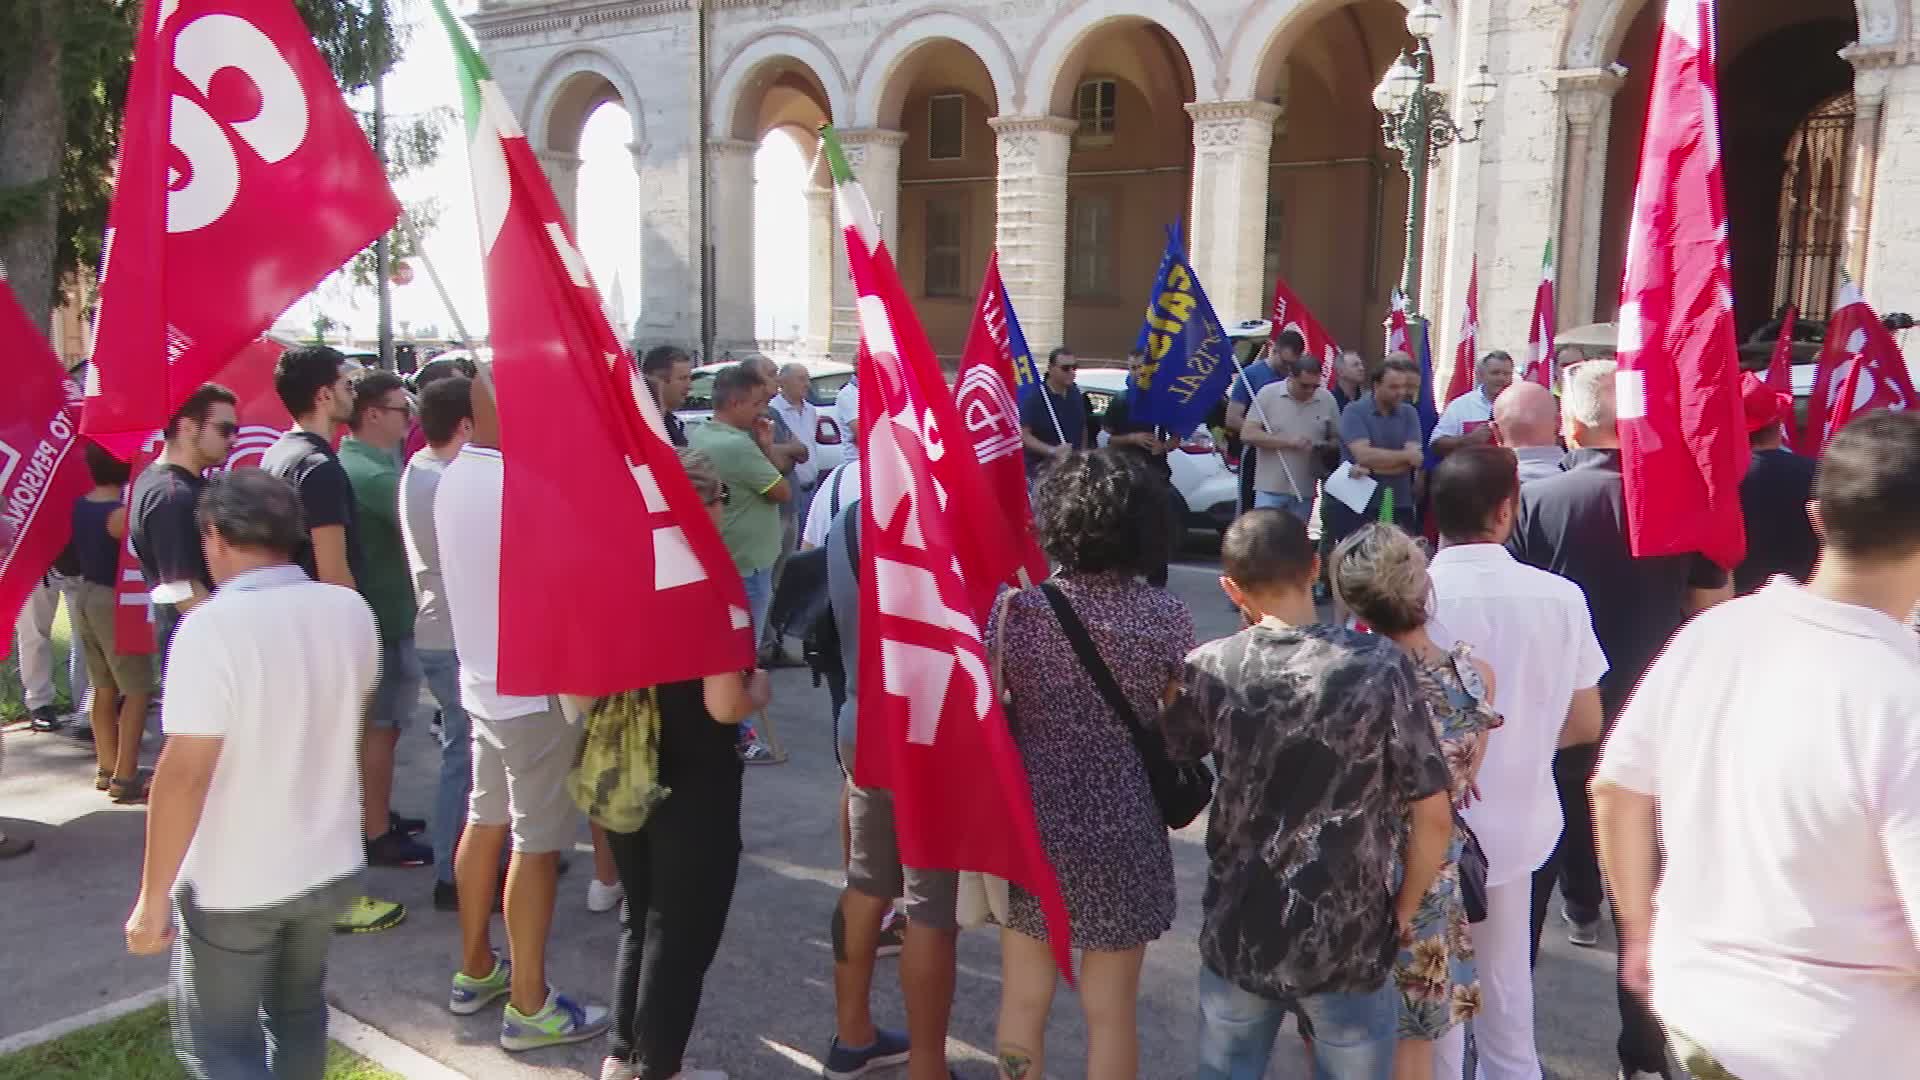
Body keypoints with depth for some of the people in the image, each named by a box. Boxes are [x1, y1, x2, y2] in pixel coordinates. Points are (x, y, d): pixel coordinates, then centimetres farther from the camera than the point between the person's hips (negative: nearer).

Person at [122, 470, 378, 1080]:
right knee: (298, 1012, 24)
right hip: (331, 865, 6)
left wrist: (152, 898, -16)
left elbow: (185, 775, -24)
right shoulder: (351, 610, -5)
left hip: (232, 884, -5)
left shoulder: (213, 627, -23)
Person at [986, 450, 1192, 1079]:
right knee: (1111, 1010, 15)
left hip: (1030, 823, 0)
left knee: (1023, 1002, 17)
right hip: (1124, 830, 0)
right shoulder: (1165, 616, -11)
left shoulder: (1016, 607, -12)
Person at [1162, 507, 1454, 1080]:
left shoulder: (1208, 669, -11)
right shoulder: (1382, 667, -16)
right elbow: (1434, 818, -13)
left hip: (1237, 936, 2)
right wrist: (1403, 911, 3)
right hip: (1350, 944, -1)